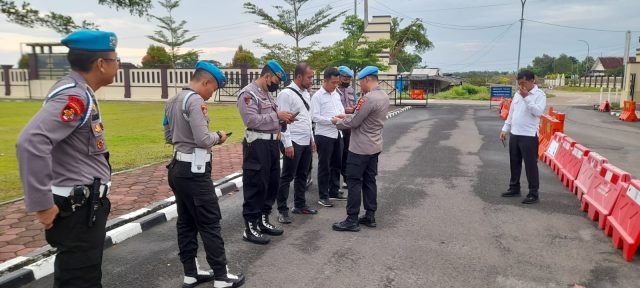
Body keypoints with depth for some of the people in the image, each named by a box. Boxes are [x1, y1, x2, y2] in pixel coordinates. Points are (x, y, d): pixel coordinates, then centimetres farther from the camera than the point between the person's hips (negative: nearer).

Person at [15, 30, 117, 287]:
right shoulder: (74, 96, -21)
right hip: (77, 210, -10)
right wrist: (42, 204, -28)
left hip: (85, 206, 10)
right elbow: (31, 142, -33)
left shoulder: (79, 92, 10)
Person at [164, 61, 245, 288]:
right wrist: (218, 136, -4)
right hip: (194, 171, -10)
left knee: (186, 223, 14)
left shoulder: (173, 102, 13)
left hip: (178, 168, 10)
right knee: (210, 223, -1)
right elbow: (203, 140, -22)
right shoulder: (195, 101, -16)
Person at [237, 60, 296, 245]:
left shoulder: (267, 94, 17)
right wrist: (277, 115, -18)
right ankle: (250, 227, 7)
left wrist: (283, 121, 5)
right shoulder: (248, 93, -12)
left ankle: (263, 221, 28)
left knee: (272, 183, 15)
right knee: (255, 185, -3)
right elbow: (252, 120, -23)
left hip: (272, 143, 10)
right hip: (257, 145, -10)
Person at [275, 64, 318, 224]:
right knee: (287, 177, 0)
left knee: (302, 175, 16)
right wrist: (287, 144, -20)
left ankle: (300, 205, 29)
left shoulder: (306, 93, 13)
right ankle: (282, 210, 8)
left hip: (306, 142, 8)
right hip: (293, 143, -8)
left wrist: (312, 139, 18)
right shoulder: (286, 94, -13)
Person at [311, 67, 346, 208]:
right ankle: (323, 196, 10)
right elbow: (315, 117, -15)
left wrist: (343, 116, -6)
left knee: (337, 164, 14)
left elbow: (341, 109, 17)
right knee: (324, 166, 1)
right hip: (324, 135, -7)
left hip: (337, 134, 7)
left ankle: (334, 191, 27)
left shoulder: (336, 94, 12)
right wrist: (332, 120, -23)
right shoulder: (317, 96, -9)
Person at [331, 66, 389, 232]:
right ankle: (370, 216, 20)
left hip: (360, 148, -9)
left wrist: (338, 122, -1)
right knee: (369, 181, 14)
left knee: (354, 182, -2)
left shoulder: (368, 98, -23)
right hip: (374, 146, 9)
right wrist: (347, 116, 11)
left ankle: (352, 220, 3)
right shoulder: (384, 97, 8)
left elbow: (353, 123, -19)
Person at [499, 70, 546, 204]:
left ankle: (533, 193, 6)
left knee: (530, 165, -2)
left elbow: (538, 112, -23)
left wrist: (526, 97, -24)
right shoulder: (517, 94, 12)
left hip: (529, 136, -7)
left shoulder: (539, 94, -8)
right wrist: (505, 129, 14)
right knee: (514, 163, 15)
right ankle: (514, 188, 28)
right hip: (514, 134, 7)